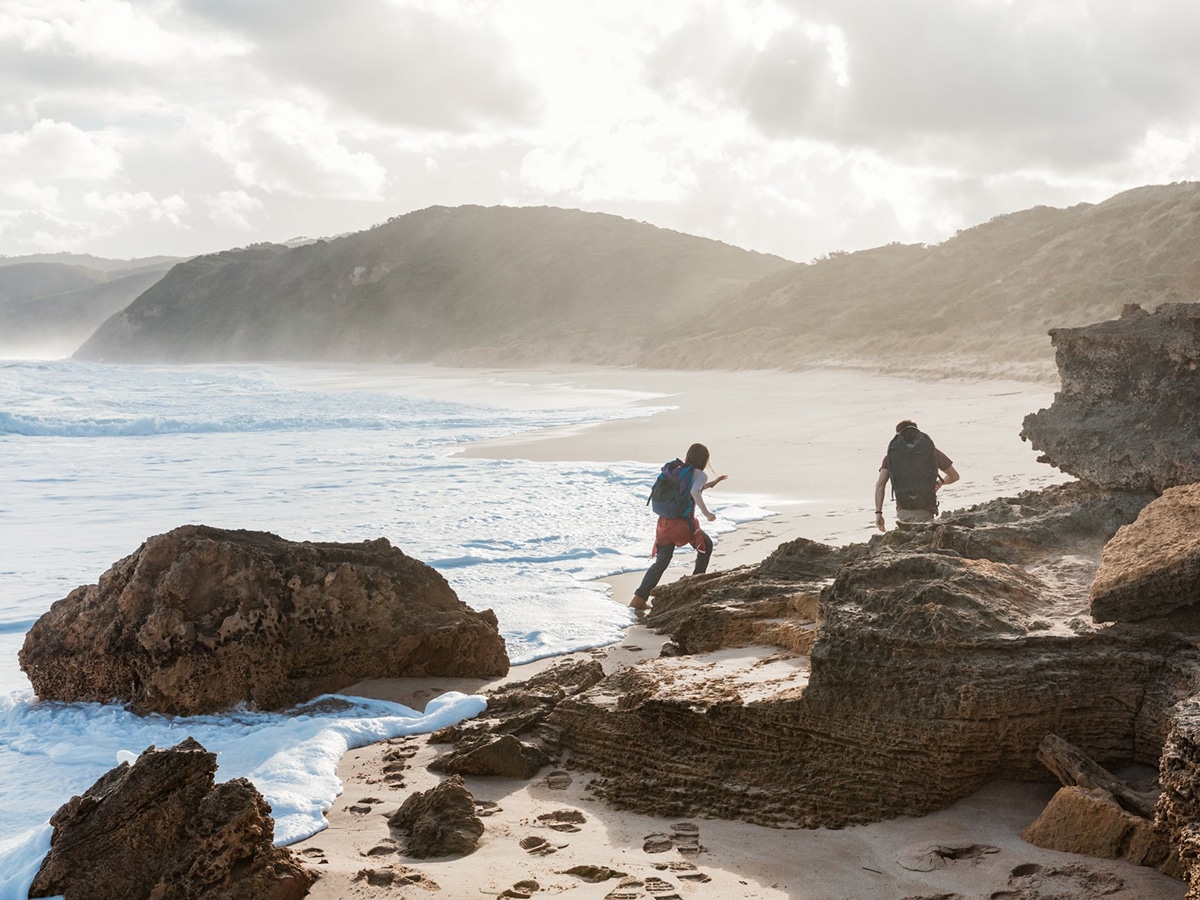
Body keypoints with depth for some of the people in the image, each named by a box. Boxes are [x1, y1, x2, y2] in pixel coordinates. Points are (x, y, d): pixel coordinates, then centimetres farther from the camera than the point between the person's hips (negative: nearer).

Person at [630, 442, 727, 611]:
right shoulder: (700, 475, -5)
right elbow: (695, 492, -26)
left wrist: (710, 484, 36)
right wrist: (706, 512, -18)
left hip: (665, 521, 6)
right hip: (683, 523, -6)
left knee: (661, 562, 11)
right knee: (706, 545, 23)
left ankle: (639, 598, 0)